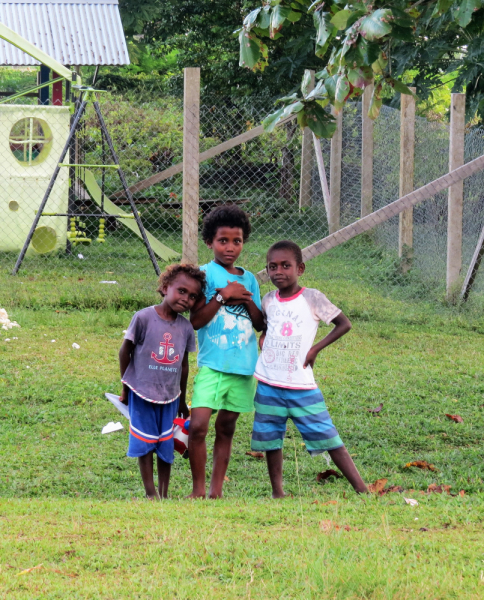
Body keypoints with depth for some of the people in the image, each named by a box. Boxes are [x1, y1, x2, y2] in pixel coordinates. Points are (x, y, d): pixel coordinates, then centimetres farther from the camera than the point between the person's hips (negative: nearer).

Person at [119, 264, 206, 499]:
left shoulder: (186, 327, 0)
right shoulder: (144, 318, -14)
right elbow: (125, 351, -4)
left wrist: (182, 400, 18)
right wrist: (125, 388, 1)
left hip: (170, 396, 4)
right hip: (142, 393, -4)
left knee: (166, 446, 8)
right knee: (145, 444, 3)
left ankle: (164, 494, 17)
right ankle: (150, 493, 12)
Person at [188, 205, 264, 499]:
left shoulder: (249, 280, 13)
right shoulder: (206, 274, -2)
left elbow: (261, 324, 11)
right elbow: (196, 320, -9)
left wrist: (247, 301, -5)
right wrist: (222, 296, -14)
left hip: (244, 365, 5)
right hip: (213, 363, -5)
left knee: (226, 428, 9)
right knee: (198, 425, -15)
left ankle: (216, 490, 14)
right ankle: (198, 489, -4)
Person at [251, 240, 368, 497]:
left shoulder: (312, 298, -8)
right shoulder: (268, 300, 5)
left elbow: (344, 324, -3)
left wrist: (315, 349, -8)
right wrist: (263, 337, 6)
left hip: (302, 386, -4)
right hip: (269, 384, 4)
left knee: (327, 436, -7)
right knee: (270, 438, 9)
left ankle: (362, 490, -7)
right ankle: (277, 491, 23)